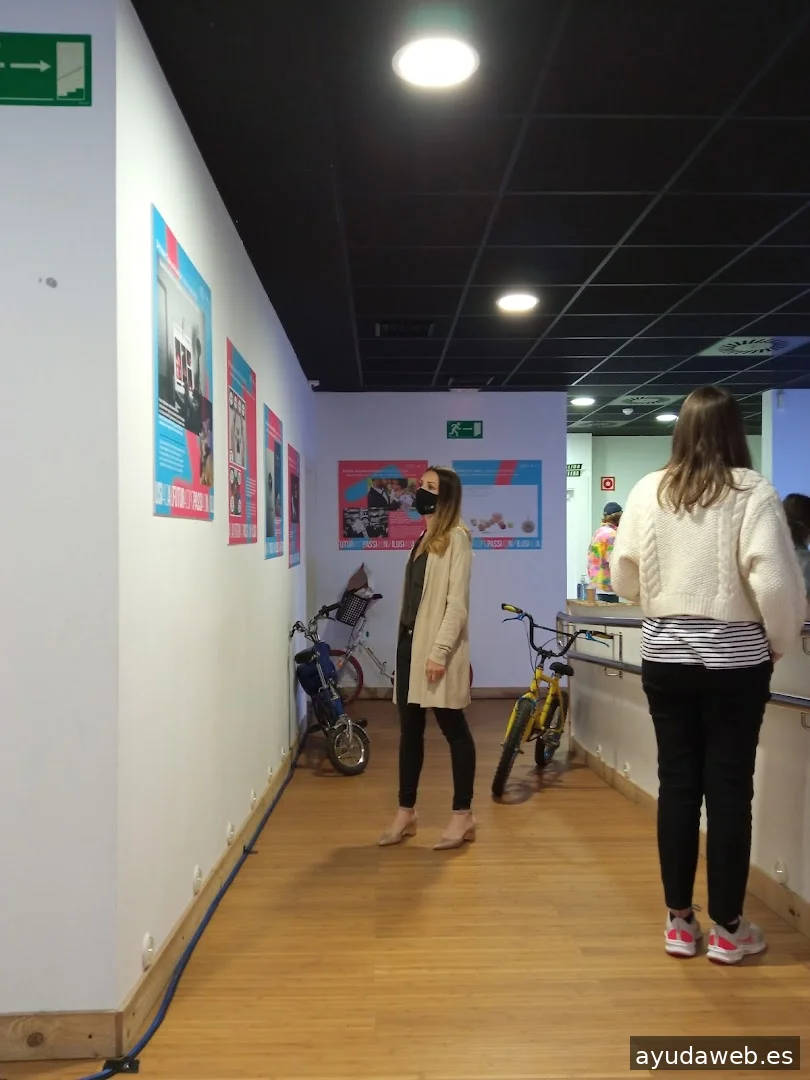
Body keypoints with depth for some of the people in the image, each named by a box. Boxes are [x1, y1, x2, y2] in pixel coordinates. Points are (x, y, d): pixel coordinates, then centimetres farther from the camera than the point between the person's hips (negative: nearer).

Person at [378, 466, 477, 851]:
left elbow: (457, 602, -15)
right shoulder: (424, 539, 17)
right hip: (410, 642, 8)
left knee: (453, 728, 2)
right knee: (409, 730, 11)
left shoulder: (456, 537, -7)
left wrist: (440, 651, -21)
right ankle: (406, 812, 22)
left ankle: (463, 815, 12)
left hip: (438, 648, -8)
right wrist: (406, 642, 12)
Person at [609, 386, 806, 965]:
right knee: (729, 788, 8)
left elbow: (623, 576, 3)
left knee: (676, 784, 11)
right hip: (734, 659, -2)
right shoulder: (752, 491, -10)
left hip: (665, 657, 3)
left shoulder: (648, 490, -1)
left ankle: (679, 921, 23)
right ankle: (727, 928, 21)